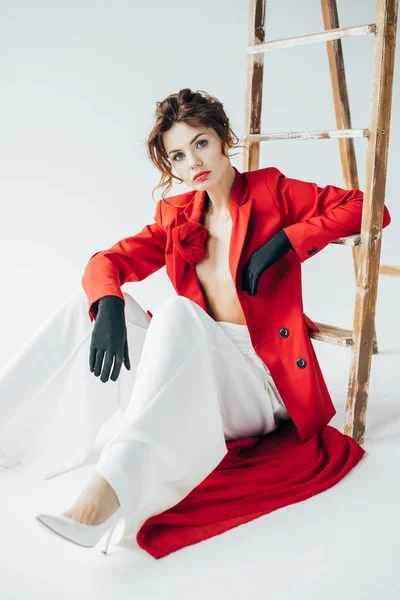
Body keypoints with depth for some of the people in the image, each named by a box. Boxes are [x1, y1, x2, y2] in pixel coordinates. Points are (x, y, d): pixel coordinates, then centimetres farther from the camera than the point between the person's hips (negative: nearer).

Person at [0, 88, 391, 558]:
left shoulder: (270, 190, 1)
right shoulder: (177, 215, 12)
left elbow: (368, 207, -4)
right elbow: (107, 262, 2)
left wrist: (283, 241, -15)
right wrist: (108, 310, -20)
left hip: (262, 379, -5)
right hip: (197, 381, 5)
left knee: (178, 312, -33)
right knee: (98, 302, -11)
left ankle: (113, 484, -48)